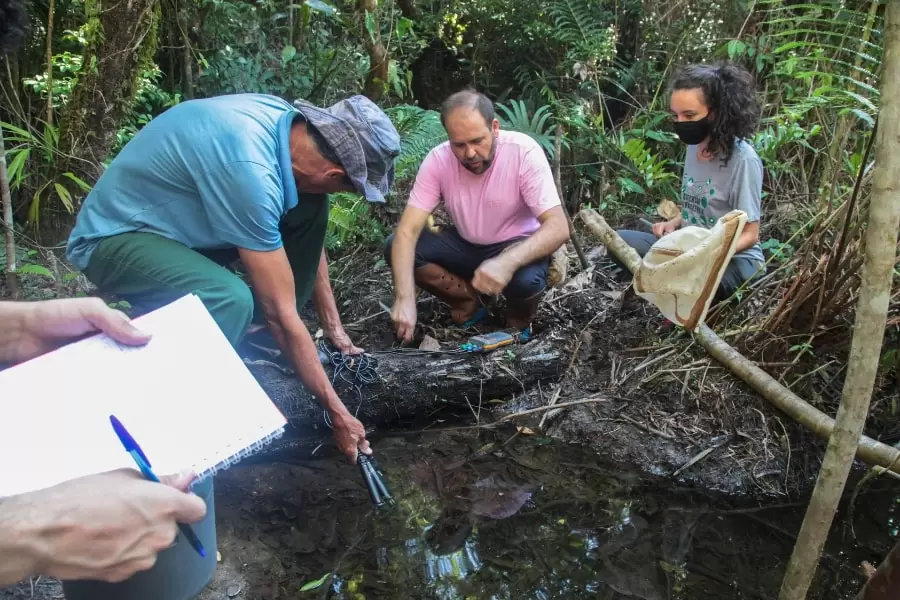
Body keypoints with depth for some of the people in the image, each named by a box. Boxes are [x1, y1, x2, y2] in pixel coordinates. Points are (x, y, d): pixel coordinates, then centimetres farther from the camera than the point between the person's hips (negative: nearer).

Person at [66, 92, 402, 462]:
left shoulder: (288, 122, -9)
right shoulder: (249, 168, -34)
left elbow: (308, 238, 6)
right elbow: (281, 313, -28)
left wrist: (334, 329, 6)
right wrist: (337, 413, -19)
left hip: (175, 219, 8)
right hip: (115, 237, -8)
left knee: (309, 208, -4)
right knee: (232, 301, -36)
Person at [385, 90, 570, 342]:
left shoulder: (524, 152, -25)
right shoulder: (438, 160, -18)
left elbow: (558, 228, -30)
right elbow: (407, 231, -22)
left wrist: (508, 262, -49)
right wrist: (404, 298, -38)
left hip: (516, 247, -3)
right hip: (465, 246, 3)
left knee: (526, 280, -37)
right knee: (394, 247, -18)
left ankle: (518, 321, 0)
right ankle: (467, 300, 2)